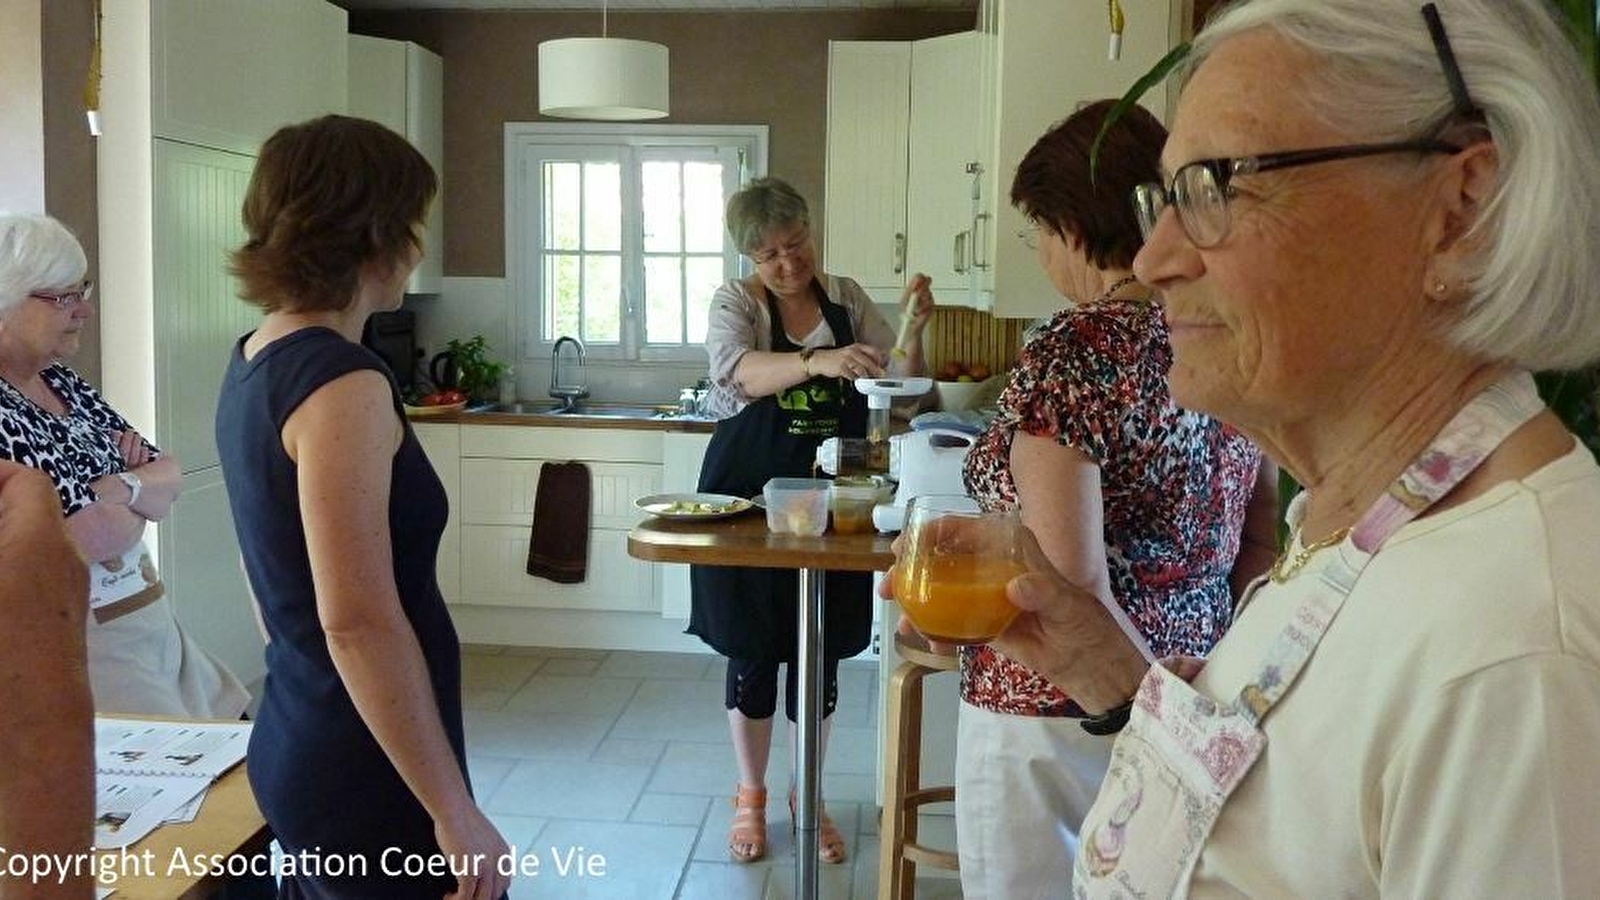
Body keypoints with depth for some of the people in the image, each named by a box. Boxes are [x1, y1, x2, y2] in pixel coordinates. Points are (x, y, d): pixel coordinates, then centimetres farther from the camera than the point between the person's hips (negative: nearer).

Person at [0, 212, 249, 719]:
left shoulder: (64, 384, 9)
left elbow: (169, 478, 10)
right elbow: (94, 535, -24)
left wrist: (124, 487, -11)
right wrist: (141, 505, -3)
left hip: (152, 625, 8)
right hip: (82, 646, -8)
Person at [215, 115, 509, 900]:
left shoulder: (253, 363, 7)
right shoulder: (343, 384, -21)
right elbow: (359, 622, -25)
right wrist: (454, 811, -20)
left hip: (295, 742, 9)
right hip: (367, 773, -9)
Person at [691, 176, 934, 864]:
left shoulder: (846, 298, 4)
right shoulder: (735, 302, -6)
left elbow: (904, 383, 6)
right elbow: (742, 372, -27)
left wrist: (912, 331, -14)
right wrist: (818, 361, -43)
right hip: (749, 496, -2)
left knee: (821, 653, 10)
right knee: (753, 652, 8)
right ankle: (751, 795, 27)